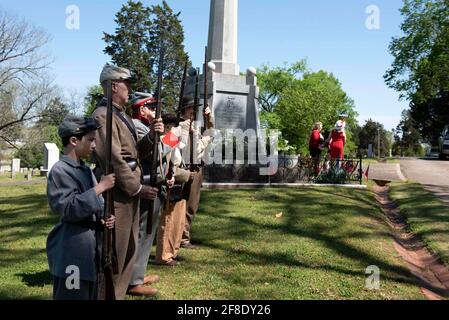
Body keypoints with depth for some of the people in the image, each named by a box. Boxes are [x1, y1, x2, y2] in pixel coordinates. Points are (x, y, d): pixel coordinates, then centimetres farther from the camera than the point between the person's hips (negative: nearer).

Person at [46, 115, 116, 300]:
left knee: (90, 294, 18)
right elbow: (68, 208, -24)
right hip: (72, 247, -9)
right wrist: (100, 187, -22)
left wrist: (104, 219, -2)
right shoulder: (60, 170, -15)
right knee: (73, 295, 1)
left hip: (92, 242, 9)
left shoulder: (86, 170, 12)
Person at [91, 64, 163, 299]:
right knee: (114, 253, -1)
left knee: (129, 250, 18)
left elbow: (134, 152, 17)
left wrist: (151, 135, 0)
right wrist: (138, 188, -17)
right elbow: (114, 160, -21)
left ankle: (119, 293, 32)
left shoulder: (122, 115, 16)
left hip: (129, 193, 10)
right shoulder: (103, 116, -14)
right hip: (116, 195, -10)